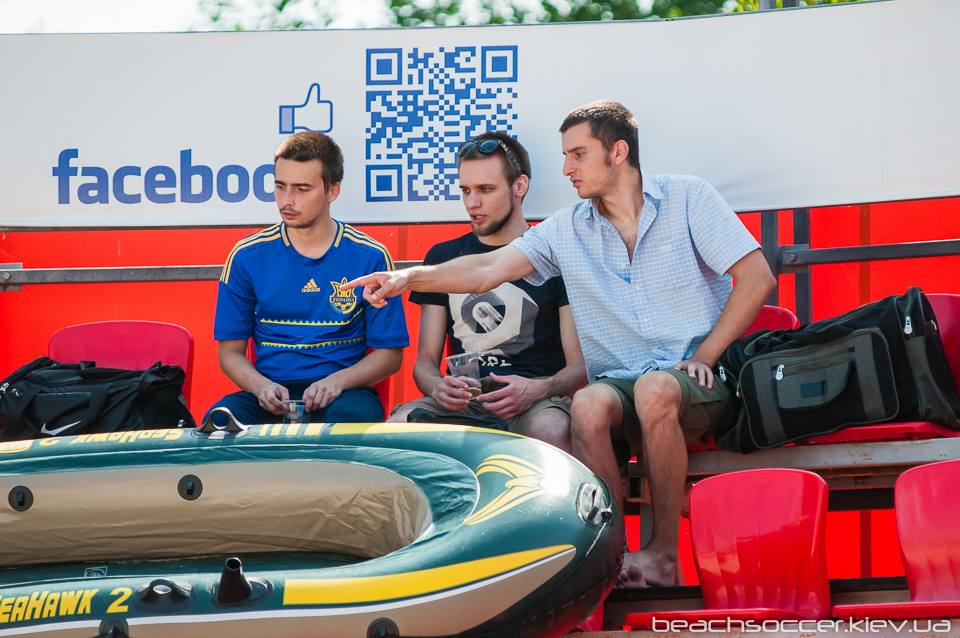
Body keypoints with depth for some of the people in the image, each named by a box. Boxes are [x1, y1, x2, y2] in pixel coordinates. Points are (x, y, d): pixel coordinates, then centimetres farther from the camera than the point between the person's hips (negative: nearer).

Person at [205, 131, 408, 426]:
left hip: (341, 392, -1)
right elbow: (230, 350, 10)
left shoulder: (371, 257, 3)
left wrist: (338, 381, -14)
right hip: (270, 392, 1)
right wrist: (262, 386, -13)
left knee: (353, 414, -38)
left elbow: (388, 354, 5)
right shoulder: (247, 256, 7)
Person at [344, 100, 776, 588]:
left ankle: (663, 553, -27)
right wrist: (410, 278, -12)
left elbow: (757, 278, -1)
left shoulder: (686, 198, 4)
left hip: (697, 383, -3)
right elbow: (487, 270, 4)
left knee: (654, 388, -38)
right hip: (621, 383, 3)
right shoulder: (567, 229, 14)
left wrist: (703, 357, -7)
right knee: (588, 406, -33)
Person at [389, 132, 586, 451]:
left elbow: (580, 365, 4)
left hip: (536, 403, -3)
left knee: (550, 431, -40)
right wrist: (437, 388, -8)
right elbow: (425, 360, 19)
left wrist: (539, 389, -19)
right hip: (462, 405, 3)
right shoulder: (443, 257, 21)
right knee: (399, 423, -32)